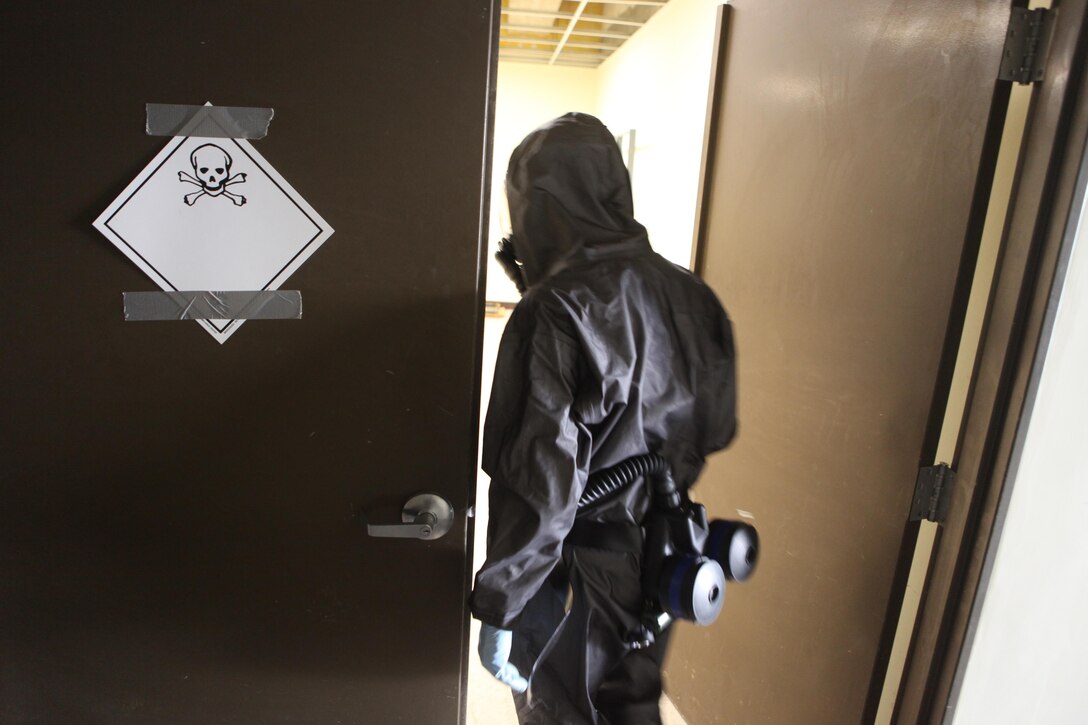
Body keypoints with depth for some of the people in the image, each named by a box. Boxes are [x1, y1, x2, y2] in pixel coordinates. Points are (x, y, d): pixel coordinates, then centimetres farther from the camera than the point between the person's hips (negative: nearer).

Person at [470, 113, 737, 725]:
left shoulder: (556, 313, -24)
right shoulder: (691, 297, -5)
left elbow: (540, 483, -26)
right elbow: (713, 430, 7)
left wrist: (498, 607, -14)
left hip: (574, 578, -6)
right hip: (658, 568, 6)